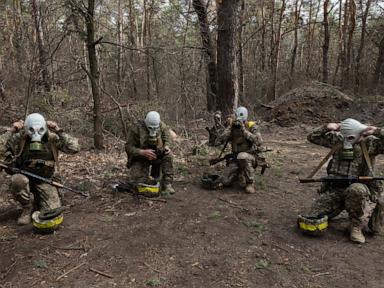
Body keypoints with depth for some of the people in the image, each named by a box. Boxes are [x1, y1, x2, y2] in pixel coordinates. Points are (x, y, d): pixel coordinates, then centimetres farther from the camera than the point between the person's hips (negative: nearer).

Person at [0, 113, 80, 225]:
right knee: (17, 180, -36)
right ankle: (28, 207, -6)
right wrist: (11, 131, -15)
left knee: (53, 210, -16)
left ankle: (37, 200, 22)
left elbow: (74, 148, -15)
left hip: (45, 181, 0)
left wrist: (59, 131, -16)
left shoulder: (53, 139, -5)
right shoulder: (19, 139, -4)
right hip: (25, 178, 0)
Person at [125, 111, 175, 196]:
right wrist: (143, 152, -37)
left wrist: (166, 147, -22)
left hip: (157, 154, 3)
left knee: (168, 155, -28)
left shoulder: (162, 126, -12)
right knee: (140, 182, -14)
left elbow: (167, 140, 3)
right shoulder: (136, 129, -21)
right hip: (140, 158, -2)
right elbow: (128, 147, -20)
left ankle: (167, 185, -20)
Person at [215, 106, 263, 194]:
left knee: (242, 156, -40)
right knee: (226, 182, -8)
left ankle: (250, 183, -22)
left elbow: (259, 141, -26)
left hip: (250, 156, -4)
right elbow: (219, 140, -8)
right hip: (236, 158, 4)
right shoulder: (232, 126, 1)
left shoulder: (252, 126, -9)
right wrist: (229, 130, -20)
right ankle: (240, 174, 25)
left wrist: (245, 131, -27)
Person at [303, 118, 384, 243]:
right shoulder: (337, 139, 9)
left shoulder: (369, 142, 0)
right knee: (312, 218, -11)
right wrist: (326, 128, -1)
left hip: (358, 187, -3)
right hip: (334, 189, 3)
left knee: (356, 190, -43)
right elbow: (312, 137, 12)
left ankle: (356, 226, -17)